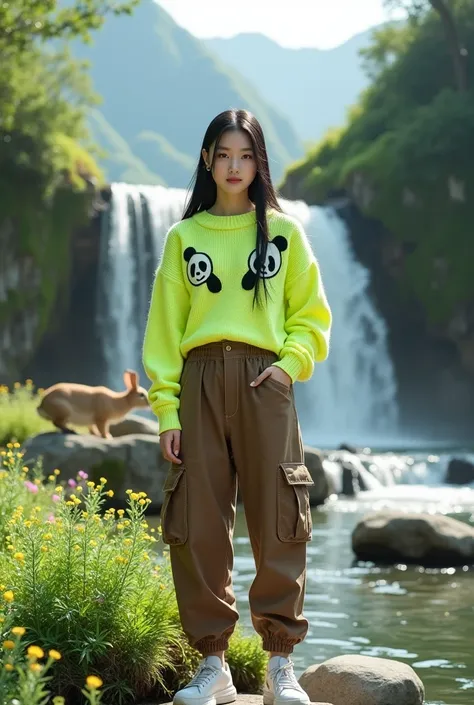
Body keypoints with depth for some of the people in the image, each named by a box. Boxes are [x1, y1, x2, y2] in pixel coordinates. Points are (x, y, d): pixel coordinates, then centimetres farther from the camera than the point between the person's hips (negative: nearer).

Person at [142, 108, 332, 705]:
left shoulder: (284, 232, 11)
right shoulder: (184, 237, 12)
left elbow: (311, 316, 13)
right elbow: (164, 326, 9)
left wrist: (289, 363, -6)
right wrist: (166, 410, 1)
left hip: (263, 382, -1)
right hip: (200, 381, 1)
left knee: (276, 524, -4)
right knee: (197, 525, -3)